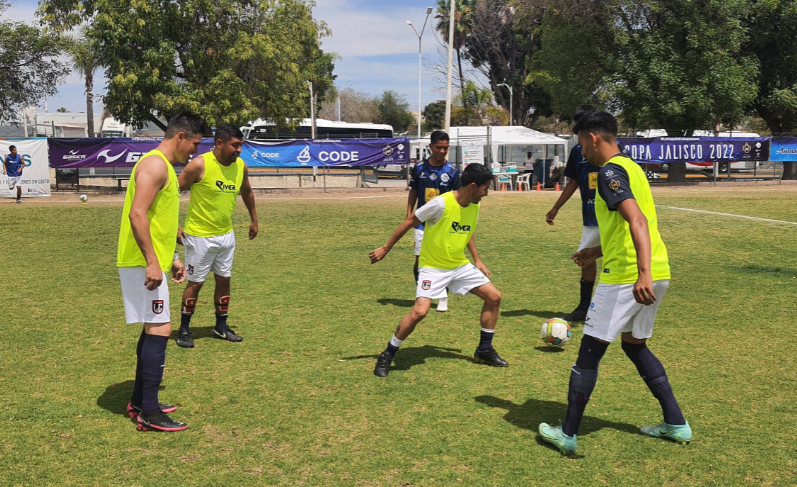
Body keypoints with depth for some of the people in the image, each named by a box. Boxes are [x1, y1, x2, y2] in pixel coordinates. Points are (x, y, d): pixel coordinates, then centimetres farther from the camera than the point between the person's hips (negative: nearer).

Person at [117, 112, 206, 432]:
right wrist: (152, 262, -26)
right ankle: (149, 413, -6)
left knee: (152, 329, 15)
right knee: (159, 330, -10)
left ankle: (139, 401, 24)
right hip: (143, 264, -11)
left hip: (151, 262, 11)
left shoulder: (163, 166, 18)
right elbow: (137, 214, -23)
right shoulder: (155, 164, -14)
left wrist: (172, 258, 23)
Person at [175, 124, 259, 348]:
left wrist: (254, 220, 20)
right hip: (199, 235, -6)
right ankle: (184, 329, 16)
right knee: (195, 283, 2)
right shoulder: (199, 164, -20)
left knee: (224, 279, 11)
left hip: (226, 234, 6)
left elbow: (247, 192, 17)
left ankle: (221, 327, 25)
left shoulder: (241, 166, -2)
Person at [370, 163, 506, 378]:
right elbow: (409, 222, -14)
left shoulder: (474, 206, -1)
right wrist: (385, 249, -9)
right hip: (433, 267, -7)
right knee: (419, 311, -24)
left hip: (461, 265, 7)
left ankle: (485, 349, 21)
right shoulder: (441, 203, -23)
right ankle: (387, 355, -4)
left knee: (494, 297, 3)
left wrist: (477, 260, 13)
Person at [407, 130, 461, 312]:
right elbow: (413, 192, 10)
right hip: (423, 221, 1)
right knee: (419, 261, 2)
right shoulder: (420, 168, 1)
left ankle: (443, 299, 13)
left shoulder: (452, 170, -3)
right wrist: (409, 214, 2)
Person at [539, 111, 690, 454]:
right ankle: (676, 424, 25)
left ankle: (567, 434, 8)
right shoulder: (631, 167, 19)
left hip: (627, 278, -9)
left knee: (590, 352, 0)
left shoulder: (610, 171, -11)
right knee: (635, 345, 23)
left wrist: (643, 273, -34)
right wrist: (597, 252, 32)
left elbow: (638, 220, -25)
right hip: (658, 274, 9)